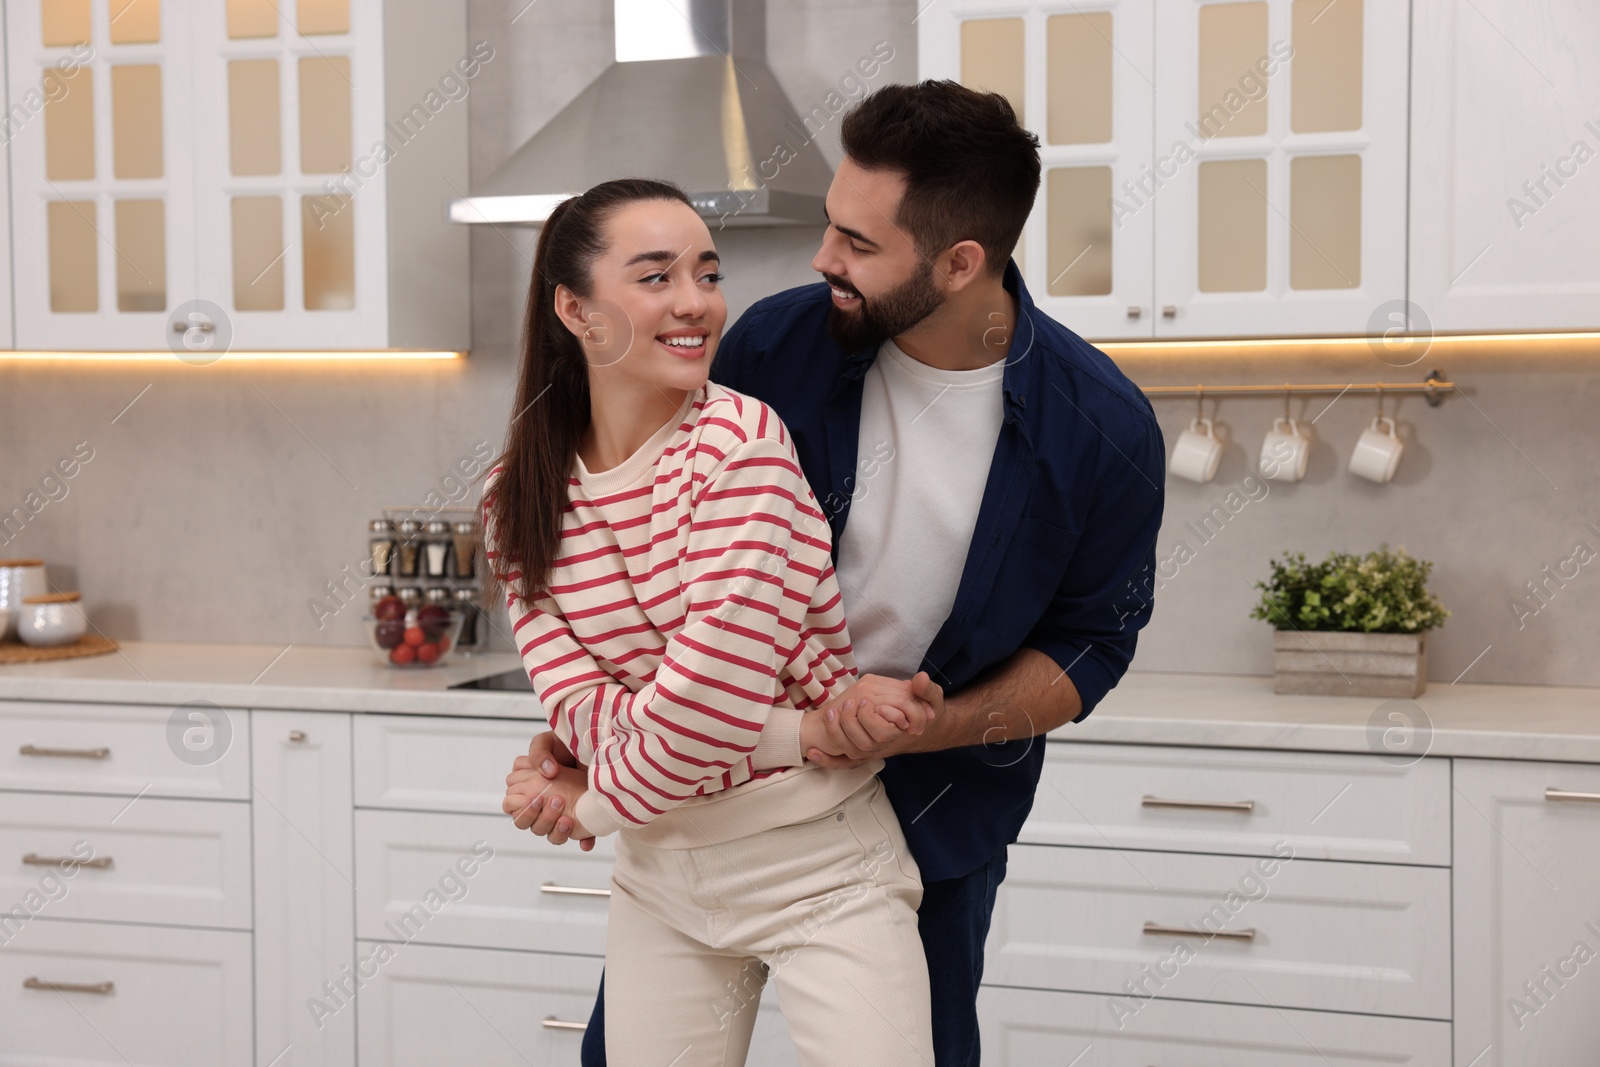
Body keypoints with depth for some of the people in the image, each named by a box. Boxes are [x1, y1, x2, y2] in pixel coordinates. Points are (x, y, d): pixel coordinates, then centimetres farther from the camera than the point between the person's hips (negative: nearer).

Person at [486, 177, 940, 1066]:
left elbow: (713, 695, -22)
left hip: (819, 859, -4)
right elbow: (583, 707, -11)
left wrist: (594, 806, -6)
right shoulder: (521, 500, -2)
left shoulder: (738, 437, -17)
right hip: (659, 872, 4)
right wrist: (804, 733, -21)